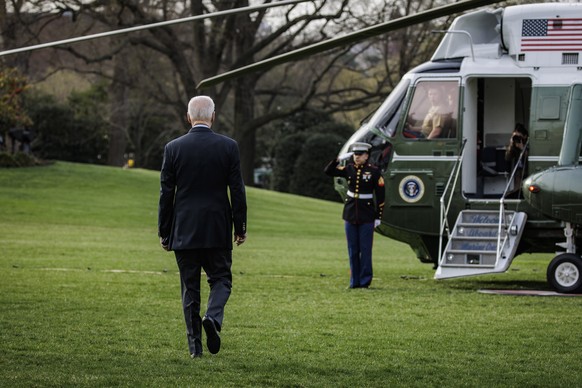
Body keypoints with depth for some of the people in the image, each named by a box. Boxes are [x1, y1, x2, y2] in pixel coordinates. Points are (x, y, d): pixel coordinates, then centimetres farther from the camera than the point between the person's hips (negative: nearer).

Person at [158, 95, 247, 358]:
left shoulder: (173, 148, -3)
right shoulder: (228, 147, -4)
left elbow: (166, 194, 0)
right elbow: (237, 191, -2)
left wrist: (164, 232, 7)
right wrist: (240, 228, 7)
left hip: (184, 230, 1)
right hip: (218, 229, -1)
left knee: (190, 287, 8)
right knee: (221, 278, 12)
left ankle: (195, 346, 6)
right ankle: (213, 317, -17)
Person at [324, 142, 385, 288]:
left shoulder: (374, 171, -5)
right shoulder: (349, 169, 5)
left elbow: (380, 195, -4)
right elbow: (328, 171, 2)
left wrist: (378, 217, -6)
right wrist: (340, 159, -10)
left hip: (367, 216, -4)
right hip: (350, 214, 4)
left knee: (365, 249, -1)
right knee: (353, 250, 7)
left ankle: (365, 281, 6)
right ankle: (354, 281, 13)